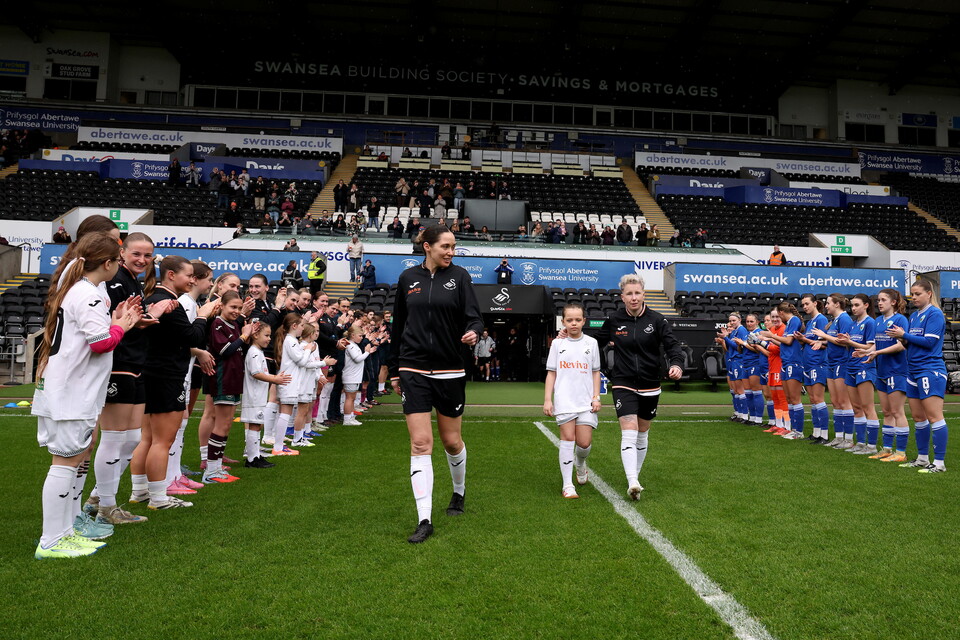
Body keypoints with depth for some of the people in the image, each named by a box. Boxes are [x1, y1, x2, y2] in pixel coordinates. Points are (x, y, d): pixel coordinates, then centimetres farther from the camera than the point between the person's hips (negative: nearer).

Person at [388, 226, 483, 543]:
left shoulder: (459, 275, 1)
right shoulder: (408, 278, 6)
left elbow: (474, 315, -5)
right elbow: (398, 326, 12)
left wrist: (473, 332, -29)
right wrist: (394, 370, 14)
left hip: (450, 371, 0)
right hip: (414, 371, 1)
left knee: (452, 440, 11)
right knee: (420, 443, -5)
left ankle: (459, 492, 40)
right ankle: (424, 520, 2)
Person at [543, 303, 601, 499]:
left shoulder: (591, 343, 8)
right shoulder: (557, 343, 5)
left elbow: (595, 372, 12)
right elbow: (551, 373, 6)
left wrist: (596, 397, 3)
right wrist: (547, 400, 2)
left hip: (586, 401, 1)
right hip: (564, 400, -1)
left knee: (584, 442, -2)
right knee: (567, 438, -5)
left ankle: (580, 463, 34)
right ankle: (567, 485, 2)